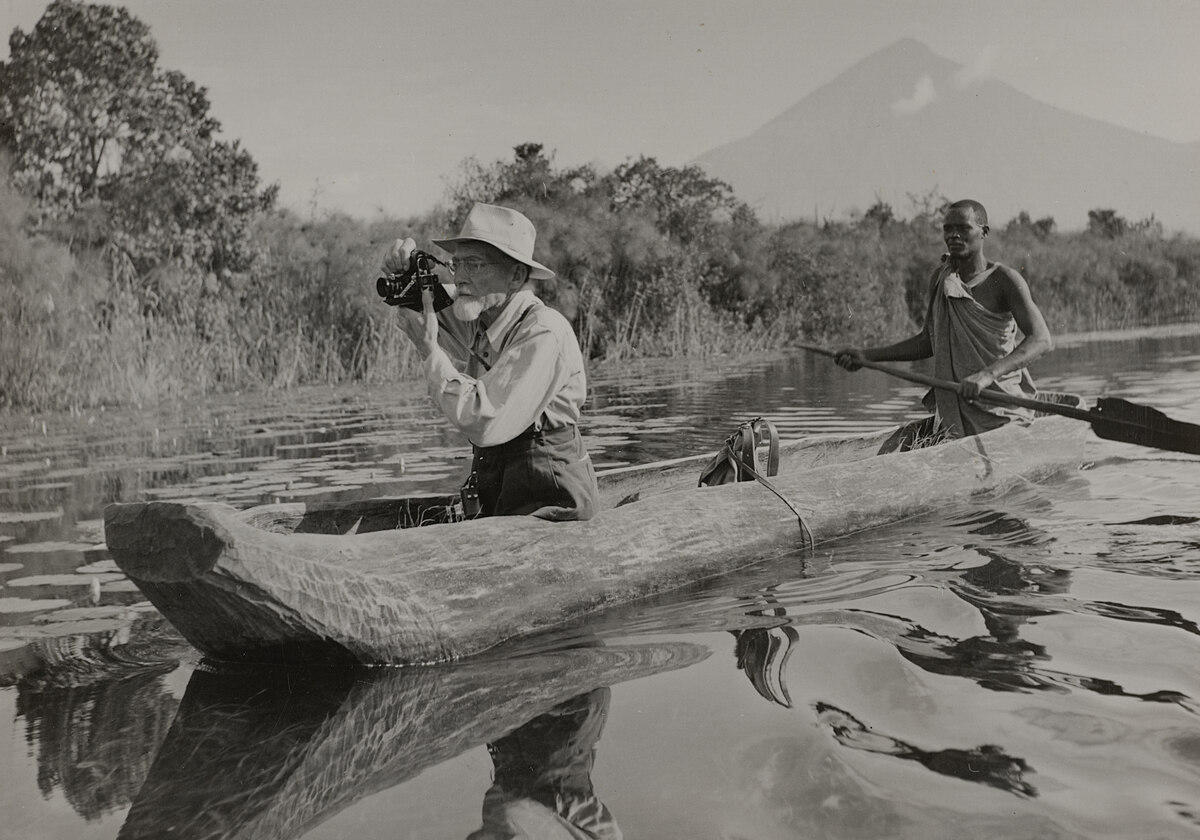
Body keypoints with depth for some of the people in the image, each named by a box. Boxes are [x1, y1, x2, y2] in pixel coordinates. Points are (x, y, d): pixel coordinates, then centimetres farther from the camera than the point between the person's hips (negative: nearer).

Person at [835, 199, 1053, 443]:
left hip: (998, 417, -5)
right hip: (951, 412, 5)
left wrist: (988, 374, -35)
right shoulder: (941, 278, 7)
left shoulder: (1003, 280, -10)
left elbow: (1042, 339, -21)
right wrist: (868, 356, 12)